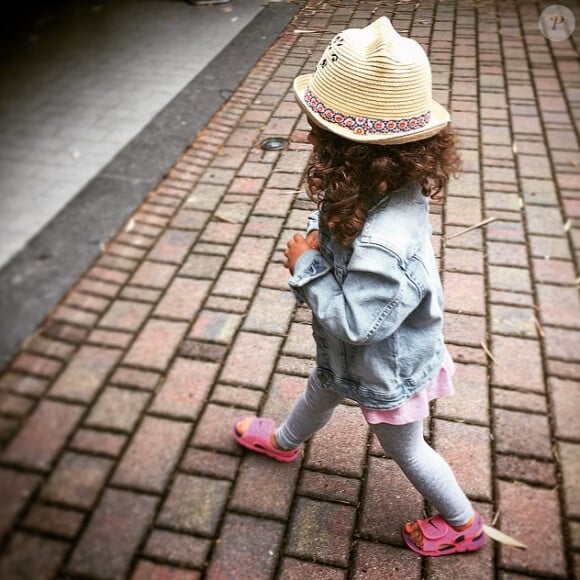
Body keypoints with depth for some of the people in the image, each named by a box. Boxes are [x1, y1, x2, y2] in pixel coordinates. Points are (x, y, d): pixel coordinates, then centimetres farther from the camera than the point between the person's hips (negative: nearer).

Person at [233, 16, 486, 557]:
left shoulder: (382, 247, -46)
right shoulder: (394, 184, -18)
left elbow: (352, 322, -35)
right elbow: (331, 221, 0)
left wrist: (307, 267, -26)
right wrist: (318, 236, -20)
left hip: (386, 372, -8)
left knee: (405, 448, 20)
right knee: (320, 390, 34)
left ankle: (463, 524, 48)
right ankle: (284, 441, 66)